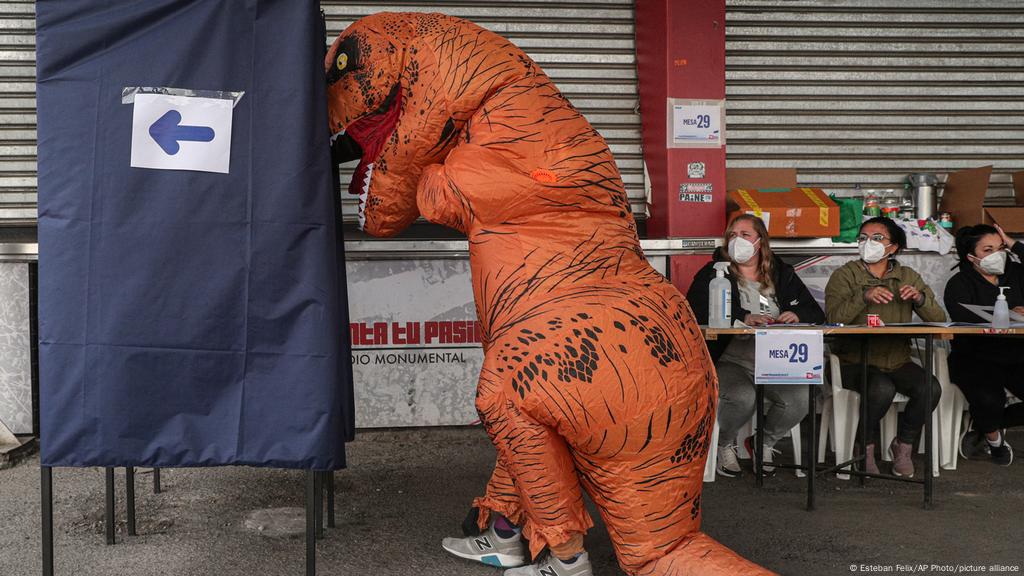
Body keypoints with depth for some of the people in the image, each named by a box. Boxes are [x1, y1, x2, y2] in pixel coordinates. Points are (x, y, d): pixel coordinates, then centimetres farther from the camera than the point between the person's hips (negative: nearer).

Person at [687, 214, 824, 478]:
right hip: (730, 361, -3)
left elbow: (816, 313, 13)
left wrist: (798, 315, -12)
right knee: (743, 398, -33)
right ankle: (725, 444, 3)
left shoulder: (783, 274, 16)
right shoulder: (713, 273, 4)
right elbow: (696, 310, -14)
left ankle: (764, 442, 9)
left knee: (800, 399, -24)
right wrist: (742, 317, -25)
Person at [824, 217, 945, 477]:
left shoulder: (908, 276, 13)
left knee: (931, 388, -23)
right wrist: (864, 296, -29)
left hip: (898, 361, 4)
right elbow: (833, 318, -15)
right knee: (883, 388, -32)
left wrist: (920, 298, -14)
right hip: (855, 361, -4)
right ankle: (866, 447, -4)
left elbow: (938, 319, 6)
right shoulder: (845, 274, 1)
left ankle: (903, 445, 3)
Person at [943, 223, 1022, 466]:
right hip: (975, 359, -4)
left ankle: (987, 428, 13)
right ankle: (994, 438, 8)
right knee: (989, 399, -31)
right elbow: (964, 318, -20)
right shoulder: (959, 284, -4)